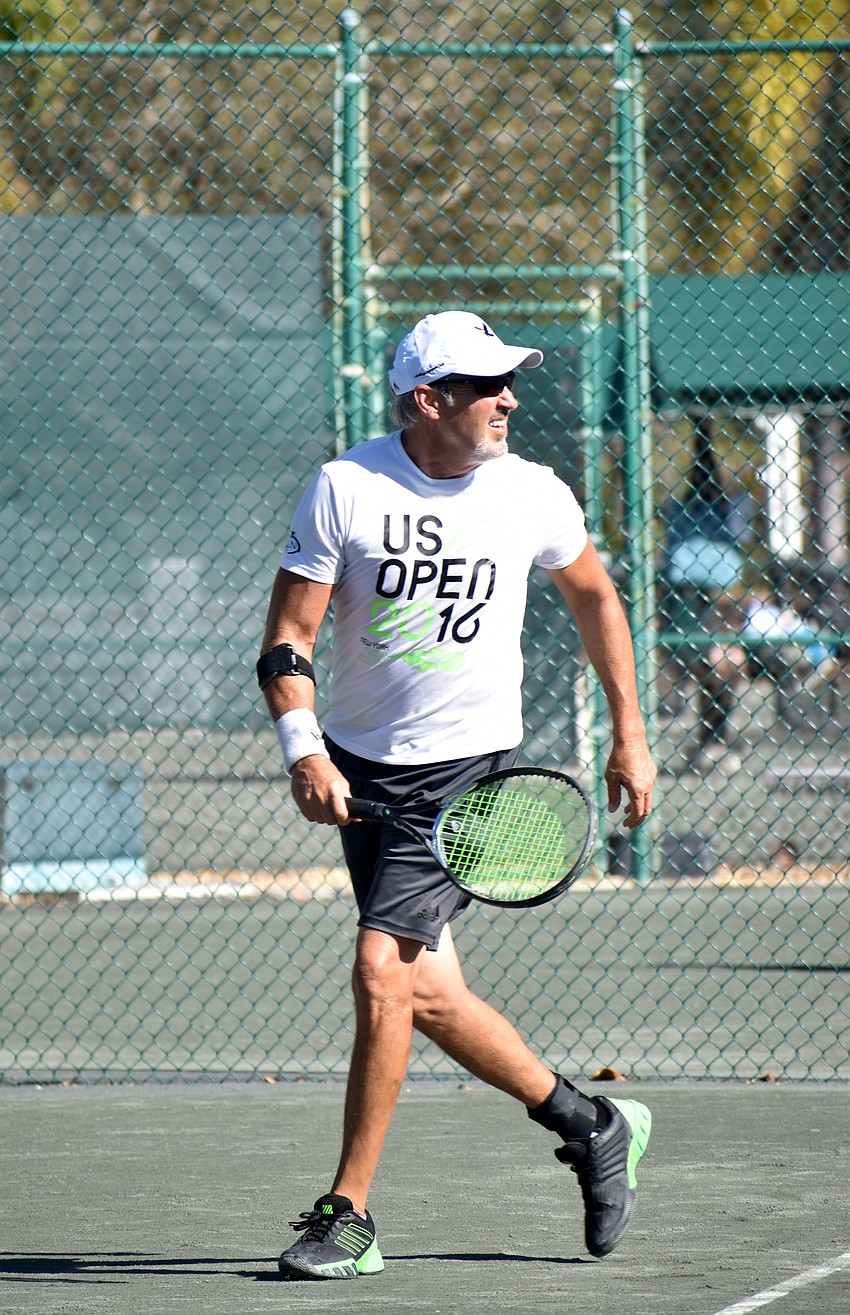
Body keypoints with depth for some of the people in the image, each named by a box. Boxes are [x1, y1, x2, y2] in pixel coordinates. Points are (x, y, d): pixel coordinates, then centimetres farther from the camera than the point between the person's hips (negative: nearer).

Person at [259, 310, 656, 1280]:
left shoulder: (533, 495, -3)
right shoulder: (344, 489, -7)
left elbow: (594, 596, 16)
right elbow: (287, 638, -7)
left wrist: (630, 736, 17)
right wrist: (303, 748, -22)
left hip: (467, 765, -2)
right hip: (361, 766, 2)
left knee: (380, 969, -16)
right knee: (423, 995, 5)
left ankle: (347, 1217, -8)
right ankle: (590, 1126, 26)